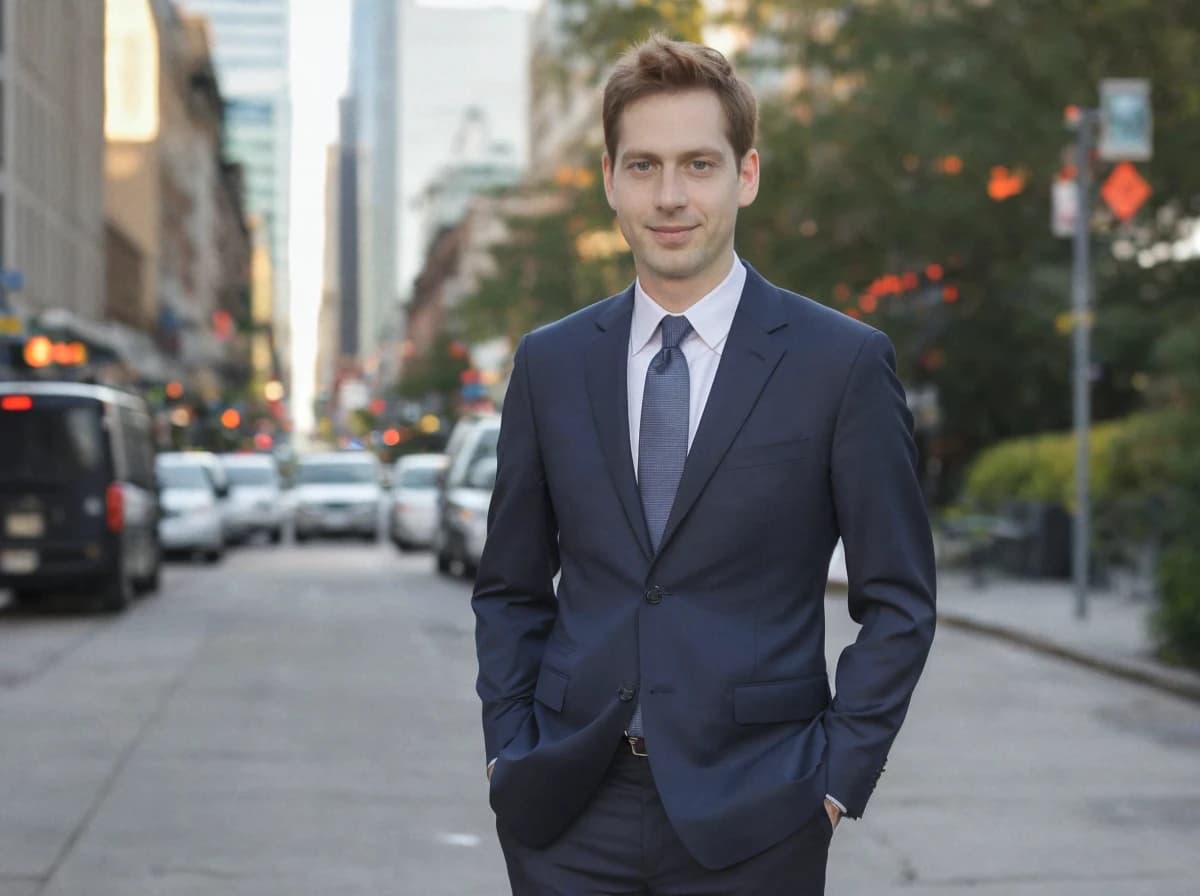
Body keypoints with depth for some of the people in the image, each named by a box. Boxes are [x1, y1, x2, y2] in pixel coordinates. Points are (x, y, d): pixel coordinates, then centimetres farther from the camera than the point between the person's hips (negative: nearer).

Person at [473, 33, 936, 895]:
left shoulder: (844, 362, -3)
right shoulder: (550, 363, 6)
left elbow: (898, 601, 0)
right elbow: (512, 588, 13)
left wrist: (838, 779, -6)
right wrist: (510, 751, 2)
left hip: (749, 820, -2)